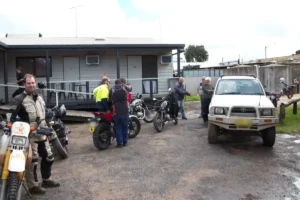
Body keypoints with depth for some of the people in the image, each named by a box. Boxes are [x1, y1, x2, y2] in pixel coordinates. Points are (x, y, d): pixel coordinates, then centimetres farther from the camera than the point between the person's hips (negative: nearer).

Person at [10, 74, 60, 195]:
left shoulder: (39, 98, 14)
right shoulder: (19, 99, -11)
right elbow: (12, 116, -15)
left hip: (42, 134, 8)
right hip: (29, 135, -8)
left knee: (49, 157, 16)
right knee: (32, 161, -3)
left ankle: (46, 180, 33)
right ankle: (33, 186, 12)